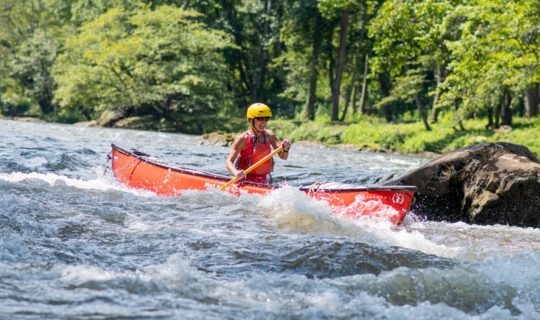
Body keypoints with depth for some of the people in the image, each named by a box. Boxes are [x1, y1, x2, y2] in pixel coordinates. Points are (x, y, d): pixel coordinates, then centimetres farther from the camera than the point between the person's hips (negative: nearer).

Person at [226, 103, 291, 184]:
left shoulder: (269, 135, 7)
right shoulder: (243, 139, -8)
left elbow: (283, 156, 5)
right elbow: (229, 162, -13)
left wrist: (286, 148, -18)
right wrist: (236, 173, -35)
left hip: (265, 183, 4)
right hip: (246, 183, -4)